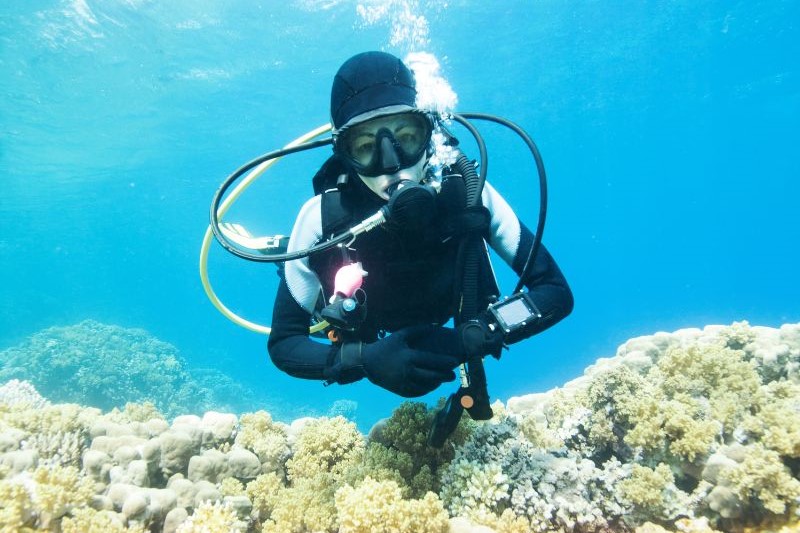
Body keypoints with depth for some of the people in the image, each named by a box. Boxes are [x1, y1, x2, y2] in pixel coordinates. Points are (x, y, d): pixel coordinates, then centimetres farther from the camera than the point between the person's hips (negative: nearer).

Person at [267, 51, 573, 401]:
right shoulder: (323, 217, -38)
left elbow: (556, 292, -30)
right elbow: (283, 344, -30)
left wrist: (470, 337, -45)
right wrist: (364, 359, -48)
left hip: (453, 326, 1)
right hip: (368, 341, 0)